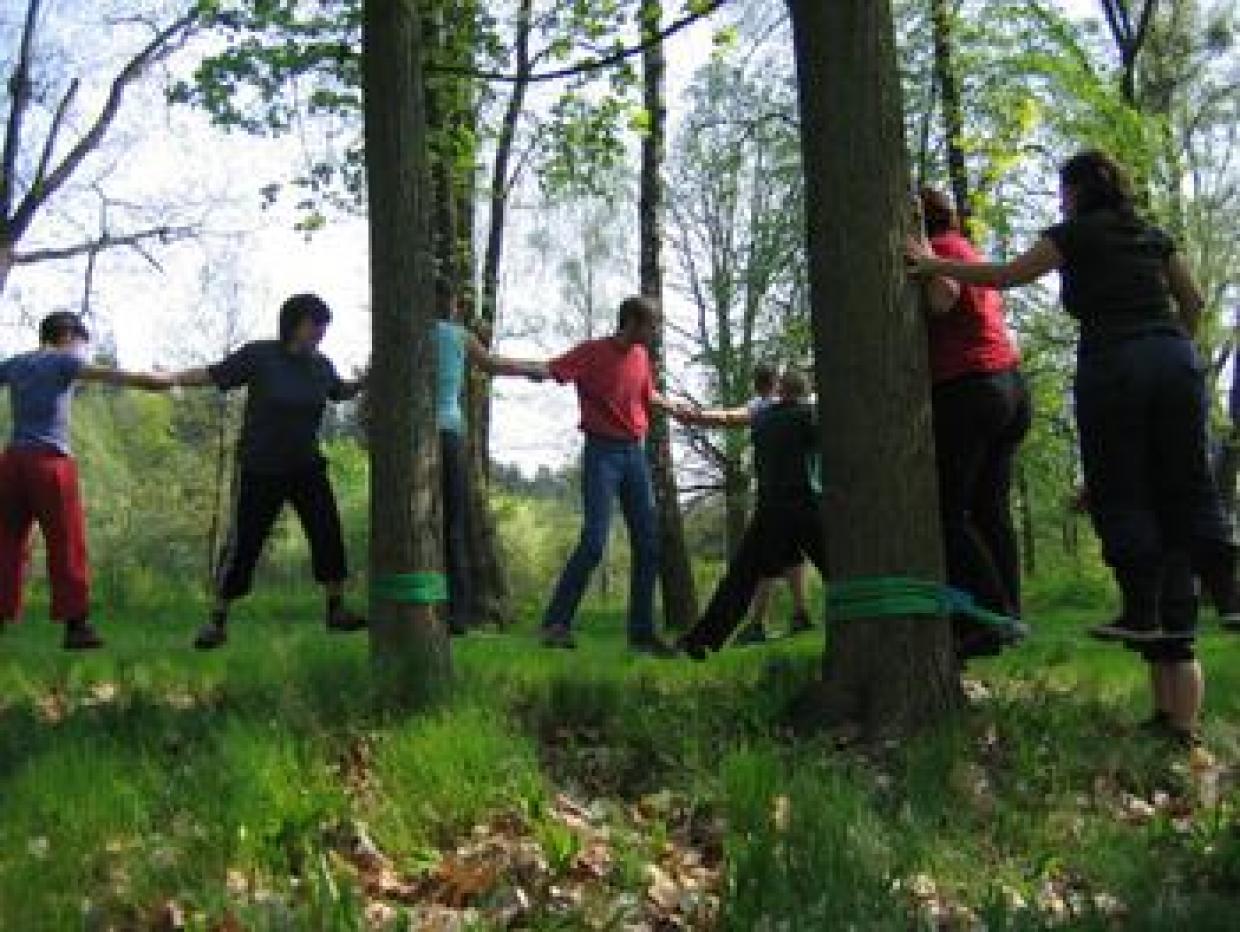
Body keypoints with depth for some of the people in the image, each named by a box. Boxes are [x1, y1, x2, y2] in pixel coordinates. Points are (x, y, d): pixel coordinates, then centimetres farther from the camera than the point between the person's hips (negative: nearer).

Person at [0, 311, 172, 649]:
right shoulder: (63, 361, 1)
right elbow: (108, 375, -14)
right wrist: (157, 380, -23)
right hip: (50, 460, -6)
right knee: (66, 545, -4)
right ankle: (76, 625, -4)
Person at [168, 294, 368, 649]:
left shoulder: (320, 365, 0)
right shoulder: (260, 354, -14)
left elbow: (340, 392, 19)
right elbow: (211, 375, -12)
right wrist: (171, 379, -25)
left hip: (305, 466, 4)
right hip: (260, 469, -4)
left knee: (328, 533, -7)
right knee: (242, 544, -3)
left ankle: (336, 611, 7)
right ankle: (217, 622, 10)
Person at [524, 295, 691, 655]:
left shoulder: (641, 356, 11)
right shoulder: (593, 352, -8)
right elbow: (549, 370, -21)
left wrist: (675, 408, 39)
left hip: (635, 453, 7)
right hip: (602, 453, -7)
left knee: (648, 545, 4)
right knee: (594, 543, -14)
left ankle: (642, 631, 12)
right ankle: (556, 623, -4)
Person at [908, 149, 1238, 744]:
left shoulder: (1074, 234, 5)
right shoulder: (1155, 237, 19)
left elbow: (1006, 276, 2)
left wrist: (935, 265, 8)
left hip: (1111, 364, -5)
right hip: (1175, 360, 5)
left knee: (1120, 490, 1)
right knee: (1187, 486, 8)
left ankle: (1144, 612, -2)